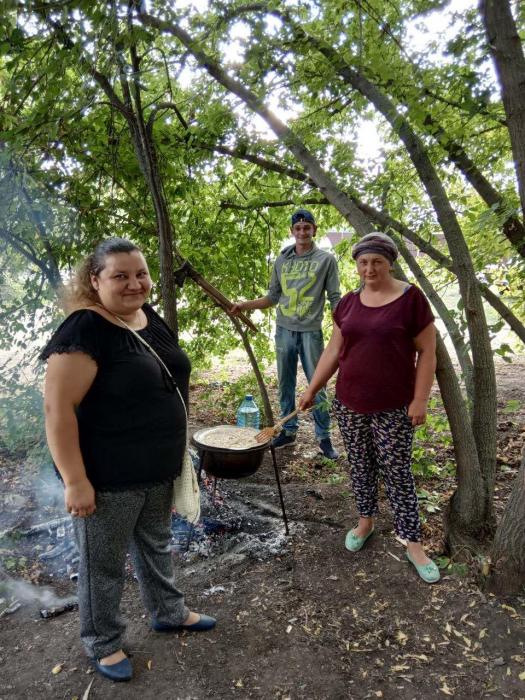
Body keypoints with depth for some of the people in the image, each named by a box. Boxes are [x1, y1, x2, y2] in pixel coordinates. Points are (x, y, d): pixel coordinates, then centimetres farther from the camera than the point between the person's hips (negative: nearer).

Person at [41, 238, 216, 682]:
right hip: (108, 477, -7)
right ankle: (102, 643, 37)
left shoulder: (151, 319, 3)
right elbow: (58, 407, -23)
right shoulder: (85, 330, -22)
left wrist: (175, 448, 17)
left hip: (158, 469, 8)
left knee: (156, 544, 26)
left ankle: (168, 612, 48)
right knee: (104, 564, 14)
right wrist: (75, 481, -22)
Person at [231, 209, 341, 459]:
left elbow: (335, 298, 0)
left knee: (317, 386, 0)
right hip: (284, 330, 4)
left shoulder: (326, 259, 2)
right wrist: (245, 305, 4)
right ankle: (288, 430, 23)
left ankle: (324, 437, 10)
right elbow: (273, 297, 14)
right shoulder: (282, 261, 11)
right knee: (285, 384, 10)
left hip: (311, 332, -3)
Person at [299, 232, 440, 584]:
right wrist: (312, 389, 8)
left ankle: (414, 543, 18)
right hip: (349, 403, 4)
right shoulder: (349, 302, 4)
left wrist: (420, 400, -12)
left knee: (397, 473, 3)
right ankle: (366, 520, 38)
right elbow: (334, 350, 9)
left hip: (393, 409, -4)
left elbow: (427, 352, -8)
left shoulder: (411, 298, -9)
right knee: (360, 466, 16)